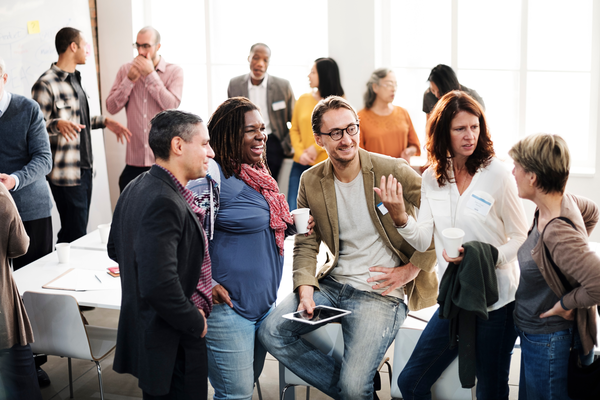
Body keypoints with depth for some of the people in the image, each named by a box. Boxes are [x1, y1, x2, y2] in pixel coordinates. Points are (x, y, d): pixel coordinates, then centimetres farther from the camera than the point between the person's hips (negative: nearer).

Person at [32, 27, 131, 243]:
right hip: (66, 174, -9)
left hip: (84, 169, 9)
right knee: (74, 235, -6)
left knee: (78, 230, 12)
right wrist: (58, 124, -35)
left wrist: (104, 121, 17)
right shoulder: (45, 84, -14)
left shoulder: (74, 78, 17)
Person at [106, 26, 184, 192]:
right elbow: (111, 107, 2)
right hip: (134, 160, 2)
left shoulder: (174, 71, 1)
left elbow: (172, 105, -14)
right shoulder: (125, 70, 9)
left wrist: (151, 74, -13)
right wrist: (130, 79, -8)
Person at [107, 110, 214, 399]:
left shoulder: (136, 188, 6)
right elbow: (159, 285, -32)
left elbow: (116, 250, 19)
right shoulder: (163, 203, -25)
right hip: (173, 347, -10)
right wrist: (195, 322, -15)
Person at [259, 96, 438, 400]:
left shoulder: (392, 170, -10)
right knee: (270, 332, -10)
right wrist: (306, 289, -9)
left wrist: (412, 269, -10)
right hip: (333, 283, 6)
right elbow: (306, 243, 8)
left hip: (380, 292, -5)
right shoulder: (311, 181, 3)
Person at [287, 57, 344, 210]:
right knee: (293, 211, -2)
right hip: (301, 165, 3)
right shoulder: (304, 99, 9)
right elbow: (294, 130, 9)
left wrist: (316, 148, -11)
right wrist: (300, 152, -6)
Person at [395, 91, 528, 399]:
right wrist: (400, 215, -20)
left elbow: (521, 238, -7)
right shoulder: (432, 178, 3)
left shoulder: (497, 174, -11)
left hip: (496, 299, -4)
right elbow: (423, 240, -1)